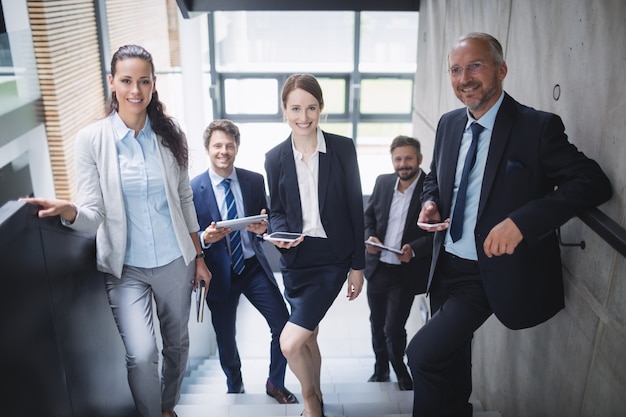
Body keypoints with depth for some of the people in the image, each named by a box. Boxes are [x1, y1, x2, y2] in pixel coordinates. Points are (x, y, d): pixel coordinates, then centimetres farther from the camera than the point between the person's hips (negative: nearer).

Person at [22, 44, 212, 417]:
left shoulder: (170, 134, -2)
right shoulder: (91, 139, -9)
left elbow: (185, 200, 7)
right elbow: (93, 215, -10)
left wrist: (199, 256, 9)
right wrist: (68, 211, -33)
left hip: (175, 262, 3)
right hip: (127, 268, -2)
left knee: (177, 343, 17)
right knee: (142, 354, -15)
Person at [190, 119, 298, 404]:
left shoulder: (255, 181, -1)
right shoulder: (193, 188, -8)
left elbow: (267, 221, 6)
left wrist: (264, 227, -17)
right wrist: (205, 239, -25)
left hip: (254, 266, 2)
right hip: (219, 273, -1)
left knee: (284, 325, -2)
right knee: (225, 339, 14)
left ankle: (275, 383, 24)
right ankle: (235, 389, 43)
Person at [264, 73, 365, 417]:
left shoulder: (343, 149, -7)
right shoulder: (275, 157, 0)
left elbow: (355, 209, -4)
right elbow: (276, 210, 8)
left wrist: (358, 265, -2)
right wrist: (280, 234, -15)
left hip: (332, 258, -3)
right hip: (295, 257, 3)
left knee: (290, 342, -10)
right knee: (308, 338, 18)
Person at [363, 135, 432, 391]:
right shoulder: (383, 182, 2)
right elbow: (368, 216, 12)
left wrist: (414, 249, -26)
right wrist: (369, 236, -7)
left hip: (406, 272, -5)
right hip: (377, 267, 5)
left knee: (393, 328, -2)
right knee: (377, 324, 19)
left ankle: (401, 373, 28)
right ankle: (381, 370, 43)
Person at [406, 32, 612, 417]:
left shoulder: (538, 127, -14)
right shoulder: (449, 124, 4)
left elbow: (594, 182, -19)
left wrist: (521, 221, -30)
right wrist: (430, 203, -5)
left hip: (490, 273, -6)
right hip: (446, 265, 6)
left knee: (423, 353, -14)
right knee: (451, 357, 20)